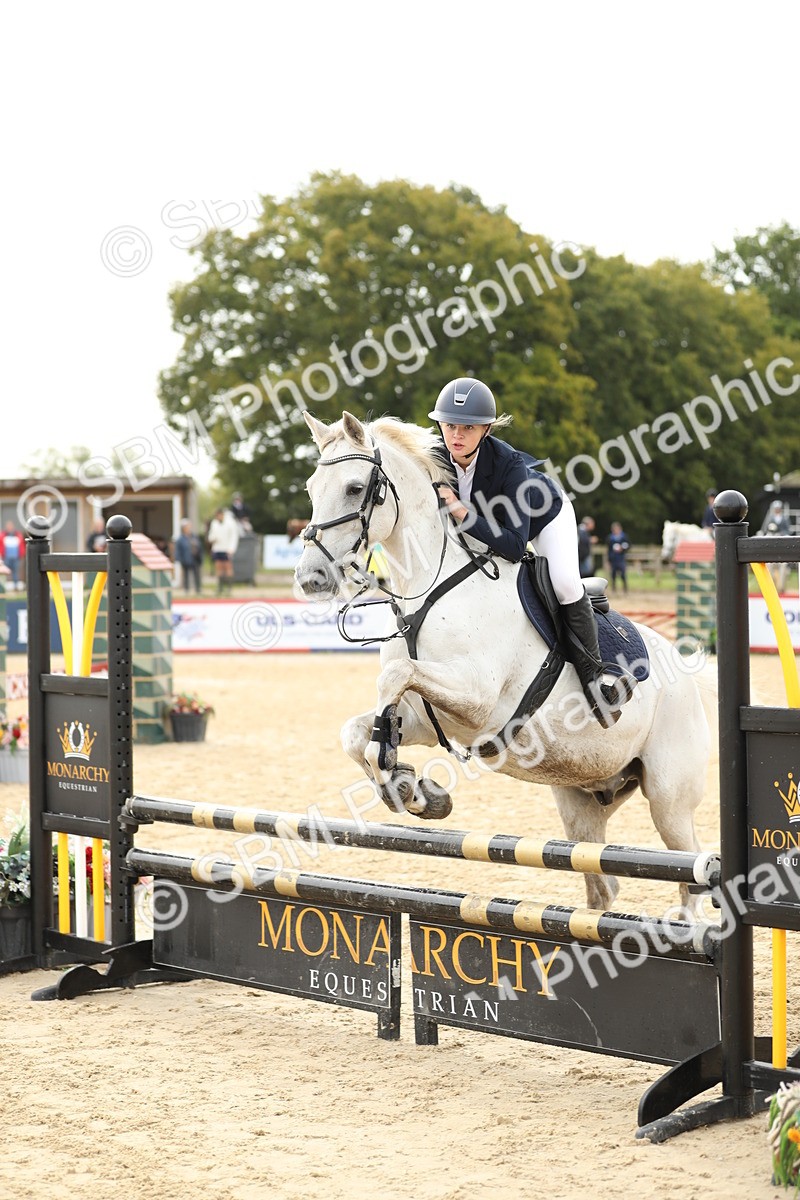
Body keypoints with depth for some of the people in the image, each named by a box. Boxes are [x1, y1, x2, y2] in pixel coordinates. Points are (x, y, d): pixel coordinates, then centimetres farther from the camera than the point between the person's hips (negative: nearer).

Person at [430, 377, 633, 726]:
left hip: (544, 513, -5)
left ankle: (593, 675, -11)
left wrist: (461, 513, -51)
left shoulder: (509, 465, -42)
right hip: (489, 521, 6)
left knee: (564, 583, -25)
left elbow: (514, 546, -47)